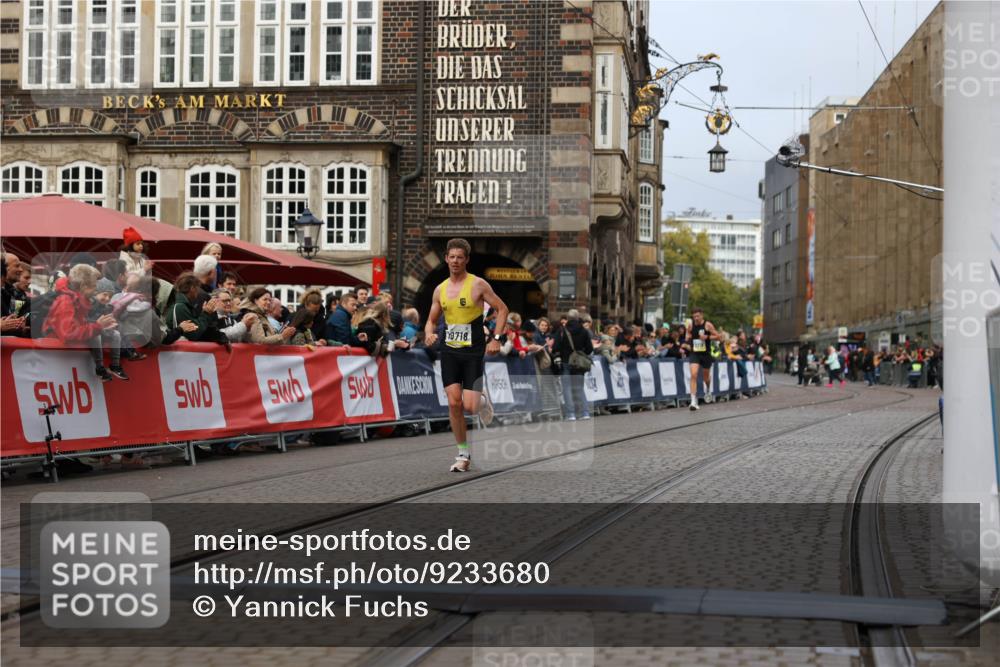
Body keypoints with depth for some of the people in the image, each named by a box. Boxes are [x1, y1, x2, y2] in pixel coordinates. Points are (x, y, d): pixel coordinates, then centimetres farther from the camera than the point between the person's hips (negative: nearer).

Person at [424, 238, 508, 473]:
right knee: (454, 403, -5)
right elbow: (432, 320, 17)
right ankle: (463, 455, 5)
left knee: (469, 406, -10)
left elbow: (502, 309, -2)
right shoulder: (440, 289, 9)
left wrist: (496, 338, -11)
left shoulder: (478, 285, -6)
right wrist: (429, 334, -6)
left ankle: (482, 400, 29)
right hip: (449, 351, 4)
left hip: (474, 352, -4)